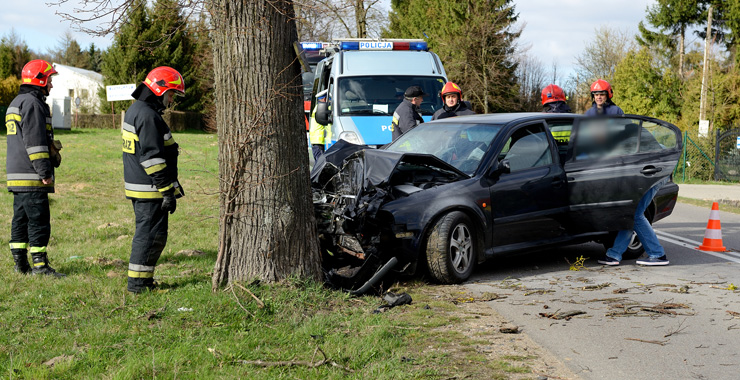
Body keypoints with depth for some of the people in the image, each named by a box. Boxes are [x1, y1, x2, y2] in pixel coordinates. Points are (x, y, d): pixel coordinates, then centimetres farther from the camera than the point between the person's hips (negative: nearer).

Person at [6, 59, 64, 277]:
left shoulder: (16, 102, 22)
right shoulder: (32, 103, -12)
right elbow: (34, 140, -20)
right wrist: (44, 171, -20)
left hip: (17, 175, 11)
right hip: (31, 177, -11)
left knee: (21, 218, 12)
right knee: (38, 219, -8)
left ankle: (20, 264, 17)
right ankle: (40, 265, -6)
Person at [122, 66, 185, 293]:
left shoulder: (134, 110, 16)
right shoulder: (148, 115, -17)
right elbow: (152, 157, -22)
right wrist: (167, 191, -19)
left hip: (137, 185, 11)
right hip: (149, 189, -11)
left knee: (145, 232, 16)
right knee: (151, 234, -4)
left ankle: (144, 280, 22)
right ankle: (138, 282, 0)